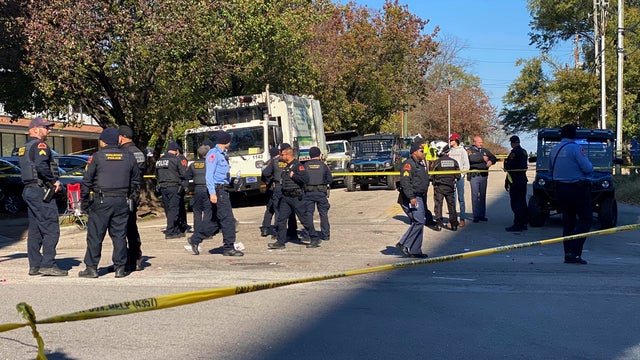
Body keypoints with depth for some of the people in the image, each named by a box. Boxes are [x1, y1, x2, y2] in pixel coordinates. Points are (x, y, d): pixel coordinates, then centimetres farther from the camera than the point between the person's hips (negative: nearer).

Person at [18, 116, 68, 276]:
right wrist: (54, 181, -13)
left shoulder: (24, 147, 20)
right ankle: (48, 265, -11)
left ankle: (35, 265, 15)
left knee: (35, 230, 12)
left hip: (28, 190, 10)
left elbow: (29, 168, 19)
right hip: (41, 192, -10)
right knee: (51, 229, -9)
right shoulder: (40, 145, -10)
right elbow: (41, 166, -25)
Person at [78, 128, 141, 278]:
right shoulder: (128, 157, 9)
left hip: (101, 201, -3)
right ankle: (120, 268, 9)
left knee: (95, 235, 3)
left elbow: (86, 182, -1)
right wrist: (133, 197, 24)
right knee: (119, 235, 7)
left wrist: (84, 203, 6)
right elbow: (135, 180, 16)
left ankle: (91, 267, 5)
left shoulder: (96, 157, -2)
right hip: (121, 201, 3)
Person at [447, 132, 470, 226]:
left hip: (459, 177, -3)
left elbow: (466, 164, 1)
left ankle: (462, 218, 2)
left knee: (461, 198, -1)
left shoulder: (462, 150, 3)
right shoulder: (449, 151, 12)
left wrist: (462, 172, -11)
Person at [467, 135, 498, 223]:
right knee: (475, 196, -4)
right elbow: (471, 159, -19)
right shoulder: (470, 151, 1)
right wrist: (482, 158, -13)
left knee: (483, 196, 7)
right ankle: (476, 216, 0)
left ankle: (482, 215, 13)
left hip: (483, 175, 5)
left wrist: (491, 161, -7)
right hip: (474, 176, -4)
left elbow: (494, 158, 15)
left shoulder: (485, 151, 16)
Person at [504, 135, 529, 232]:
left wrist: (505, 161, -3)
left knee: (516, 203, -6)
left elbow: (508, 166, -21)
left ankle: (518, 225, -5)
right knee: (522, 202, 14)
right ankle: (524, 223, 20)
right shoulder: (524, 152, 13)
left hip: (515, 181, -9)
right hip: (523, 179, 9)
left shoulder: (514, 152, -16)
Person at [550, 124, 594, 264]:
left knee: (567, 221, 13)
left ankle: (568, 254, 12)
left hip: (560, 189, 7)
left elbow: (551, 169, 18)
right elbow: (588, 169, -15)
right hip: (578, 189, -7)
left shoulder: (554, 150, 8)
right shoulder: (575, 148, -13)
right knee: (585, 221, 0)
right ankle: (574, 252, -11)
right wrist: (585, 158, 3)